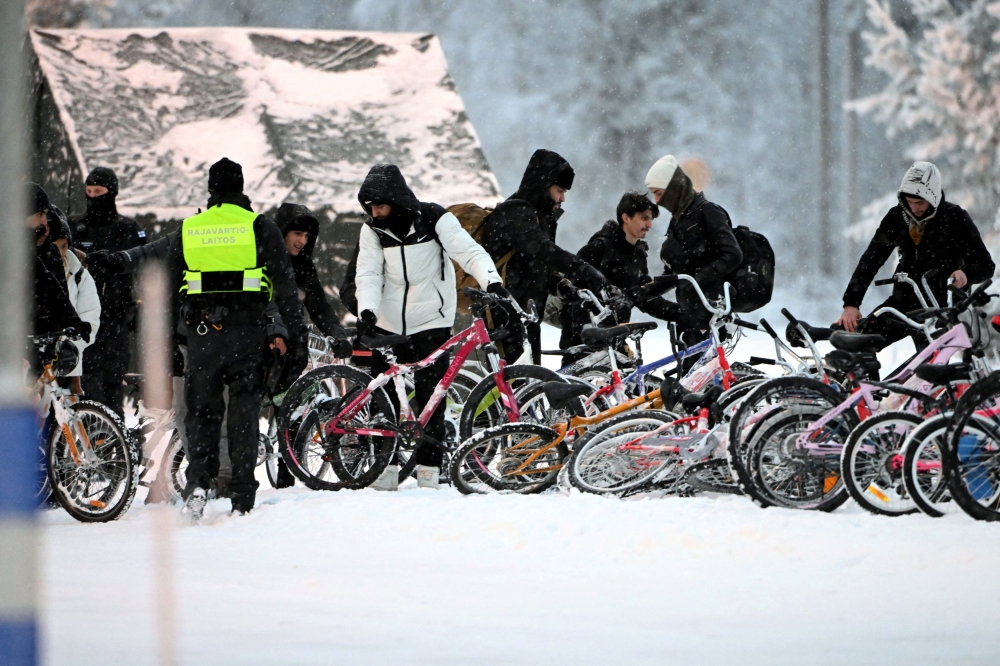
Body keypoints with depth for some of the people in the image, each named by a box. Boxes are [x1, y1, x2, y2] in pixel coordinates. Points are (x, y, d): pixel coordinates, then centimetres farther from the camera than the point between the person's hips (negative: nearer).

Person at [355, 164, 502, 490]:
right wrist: (366, 311, -22)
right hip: (387, 324, 3)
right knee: (383, 397, 2)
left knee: (430, 398, -6)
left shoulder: (434, 219, -9)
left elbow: (469, 252, -16)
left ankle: (428, 467, 1)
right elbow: (368, 274, -4)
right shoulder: (372, 230, 1)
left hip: (430, 322, -3)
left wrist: (492, 283, -33)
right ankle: (385, 466, 12)